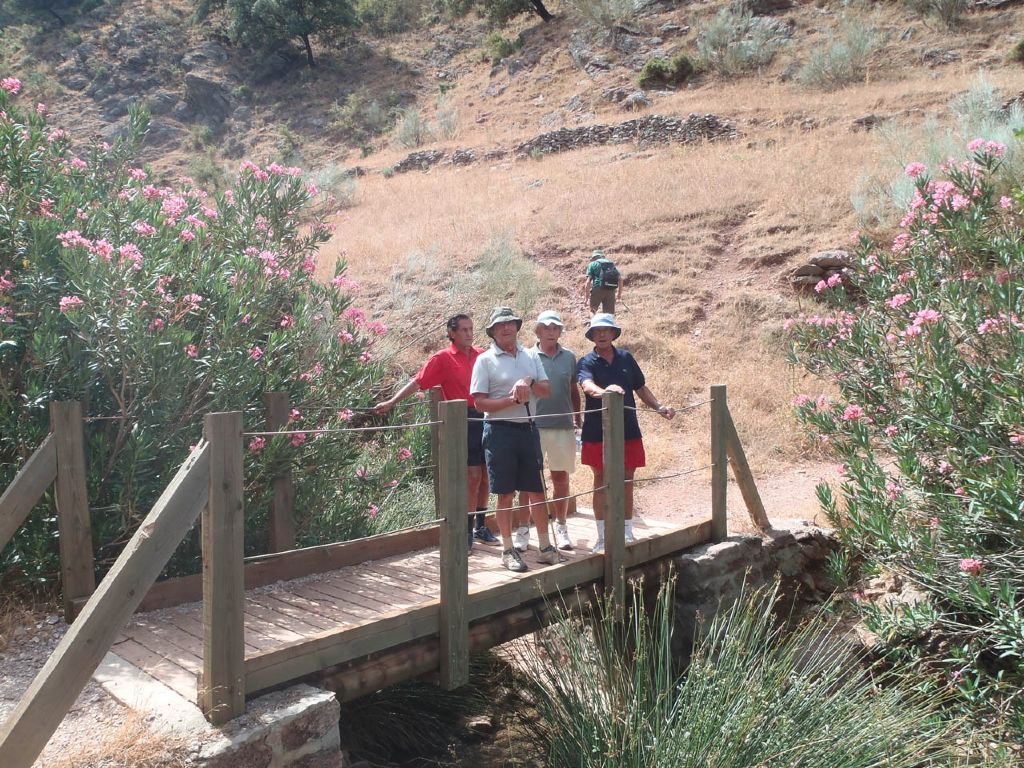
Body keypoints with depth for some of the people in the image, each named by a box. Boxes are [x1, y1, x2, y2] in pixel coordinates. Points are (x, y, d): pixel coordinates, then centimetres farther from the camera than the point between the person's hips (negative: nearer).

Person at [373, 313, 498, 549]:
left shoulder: (482, 355, 11)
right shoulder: (442, 359, -1)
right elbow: (417, 382, -7)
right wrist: (391, 402, -15)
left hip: (485, 418, 5)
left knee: (485, 476, 10)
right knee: (472, 476, -6)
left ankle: (481, 527, 24)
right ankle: (468, 531, 7)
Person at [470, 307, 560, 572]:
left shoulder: (530, 357, 10)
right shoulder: (485, 360, -3)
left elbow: (547, 391, 6)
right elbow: (479, 402, -9)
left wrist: (529, 383, -14)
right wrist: (512, 400, -18)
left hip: (528, 429, 4)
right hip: (500, 431, -4)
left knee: (537, 491, 9)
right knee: (505, 494, 3)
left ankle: (545, 547, 21)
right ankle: (508, 550, 16)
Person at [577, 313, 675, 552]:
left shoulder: (626, 358, 7)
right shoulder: (587, 362, -5)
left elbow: (641, 388, 15)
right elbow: (587, 386, -26)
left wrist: (659, 407, 1)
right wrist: (603, 391, -47)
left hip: (628, 430, 3)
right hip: (598, 432, -3)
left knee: (627, 482, 10)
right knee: (601, 481, 5)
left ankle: (627, 533, 24)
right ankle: (602, 537, 15)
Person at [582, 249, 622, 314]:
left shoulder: (592, 264, 10)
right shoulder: (611, 264, 22)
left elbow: (588, 280, -2)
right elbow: (620, 279, 12)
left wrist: (586, 294, 3)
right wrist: (619, 293, 18)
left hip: (598, 290, -3)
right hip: (611, 291, 3)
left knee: (592, 310, 9)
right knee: (609, 313, 6)